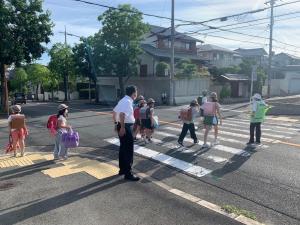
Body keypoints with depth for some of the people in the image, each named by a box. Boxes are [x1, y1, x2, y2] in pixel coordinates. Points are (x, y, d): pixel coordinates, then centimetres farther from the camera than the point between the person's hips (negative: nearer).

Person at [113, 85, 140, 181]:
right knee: (128, 150, -3)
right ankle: (128, 173, 4)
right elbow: (122, 114, -31)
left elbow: (114, 112, 20)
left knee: (123, 148, 18)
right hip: (126, 127, -10)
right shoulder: (128, 102, -17)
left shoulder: (123, 100, 13)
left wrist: (116, 124, 21)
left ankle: (122, 169, 30)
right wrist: (122, 127, -27)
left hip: (122, 126, 10)